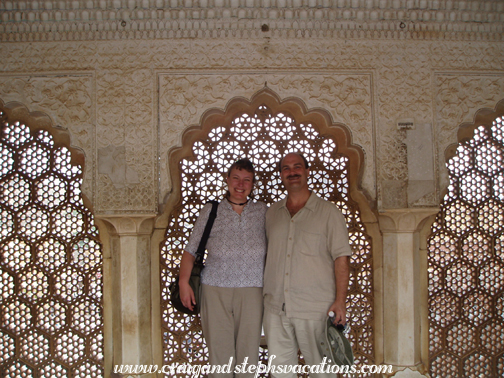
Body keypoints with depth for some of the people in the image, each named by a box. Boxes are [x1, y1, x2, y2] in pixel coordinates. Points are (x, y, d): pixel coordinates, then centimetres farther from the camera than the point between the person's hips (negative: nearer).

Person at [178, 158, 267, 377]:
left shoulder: (263, 211, 11)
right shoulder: (210, 211, 10)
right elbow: (191, 250, 8)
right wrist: (184, 282, -3)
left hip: (251, 291, 1)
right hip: (215, 289, 0)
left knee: (249, 353, 1)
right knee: (219, 352, 0)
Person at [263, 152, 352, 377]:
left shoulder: (328, 212, 0)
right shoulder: (271, 213, 13)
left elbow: (341, 259, -4)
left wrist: (340, 301, -11)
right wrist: (264, 294, 13)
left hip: (315, 308, -4)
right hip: (275, 308, 4)